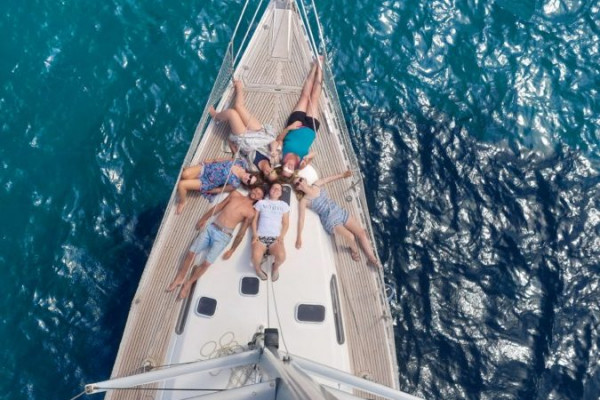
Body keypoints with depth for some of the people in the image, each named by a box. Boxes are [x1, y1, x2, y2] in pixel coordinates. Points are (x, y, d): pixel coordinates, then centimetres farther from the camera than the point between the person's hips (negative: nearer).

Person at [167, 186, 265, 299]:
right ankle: (179, 278, 15)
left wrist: (232, 250, 0)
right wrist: (204, 218, 18)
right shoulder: (236, 194, 11)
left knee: (206, 263, -12)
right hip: (211, 228, 3)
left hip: (224, 236, -3)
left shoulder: (251, 212, 0)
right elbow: (218, 207, 17)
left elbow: (241, 233, 0)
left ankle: (189, 283, 11)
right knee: (191, 252, -4)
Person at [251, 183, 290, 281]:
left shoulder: (284, 205, 17)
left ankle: (275, 267, 6)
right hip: (260, 237, 0)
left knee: (281, 256, -31)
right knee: (256, 256, -32)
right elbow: (254, 220, 12)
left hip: (276, 238, 1)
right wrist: (255, 234, -3)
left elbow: (286, 223, 12)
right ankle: (258, 269, 5)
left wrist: (281, 236, -5)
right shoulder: (261, 202, 16)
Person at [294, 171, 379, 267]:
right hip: (330, 221, -5)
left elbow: (328, 179, 21)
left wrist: (343, 175, 28)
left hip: (341, 213, 5)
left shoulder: (317, 185, 5)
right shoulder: (304, 201, -9)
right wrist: (299, 238, -17)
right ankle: (354, 250, 9)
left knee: (362, 233, -2)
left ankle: (372, 259, 10)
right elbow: (301, 219, -13)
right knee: (350, 236, -25)